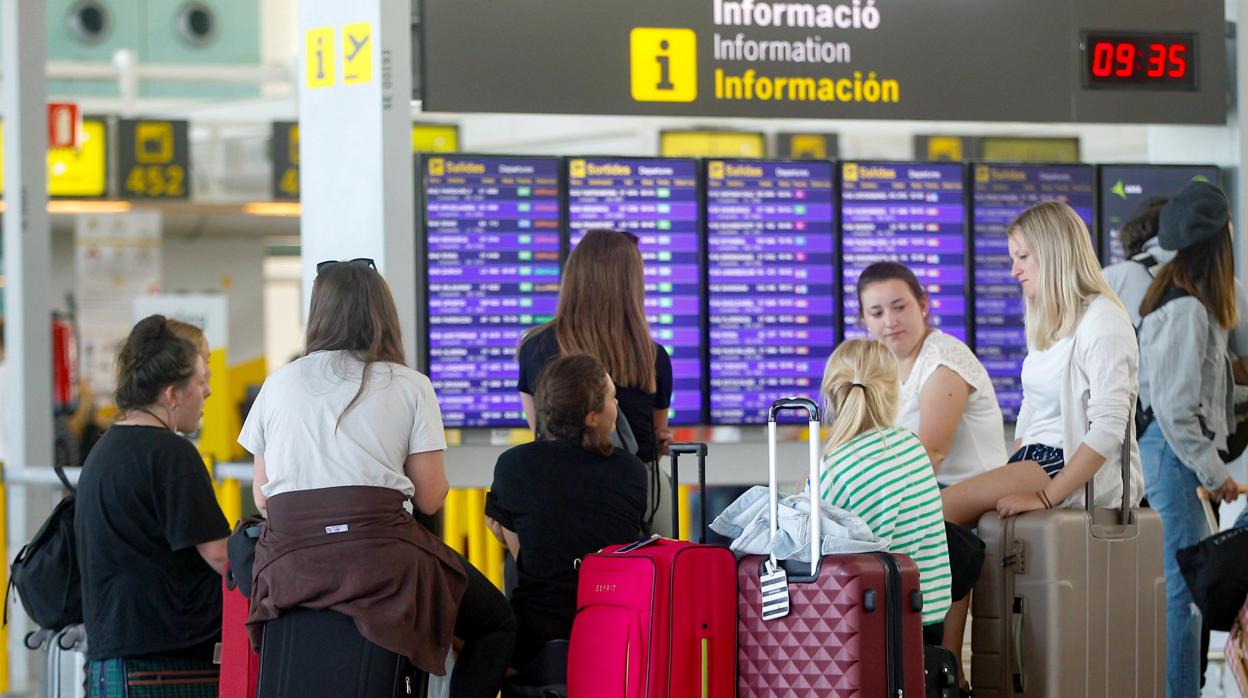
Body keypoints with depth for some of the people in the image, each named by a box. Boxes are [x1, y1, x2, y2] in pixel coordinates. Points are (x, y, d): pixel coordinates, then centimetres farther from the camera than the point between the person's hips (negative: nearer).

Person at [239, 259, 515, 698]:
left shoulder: (278, 384, 16)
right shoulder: (409, 386, 8)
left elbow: (262, 500, 15)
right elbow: (429, 498, 4)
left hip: (288, 562, 2)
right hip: (379, 556, -2)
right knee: (498, 625, 17)